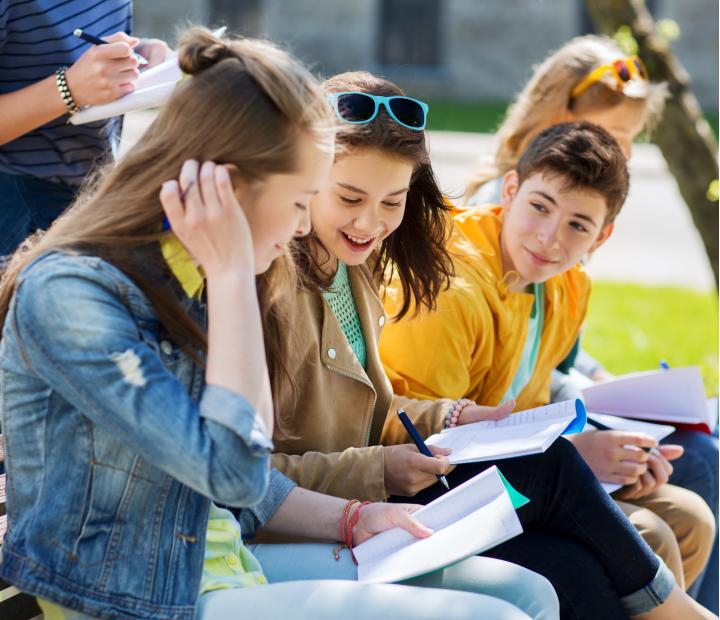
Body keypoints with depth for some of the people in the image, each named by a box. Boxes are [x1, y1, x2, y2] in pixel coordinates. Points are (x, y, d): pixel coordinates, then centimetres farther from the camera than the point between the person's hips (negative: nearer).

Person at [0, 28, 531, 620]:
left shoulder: (187, 281, 10)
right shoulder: (66, 293, -18)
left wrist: (353, 520, 6)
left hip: (218, 561, 9)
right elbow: (232, 468, -24)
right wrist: (230, 273, -20)